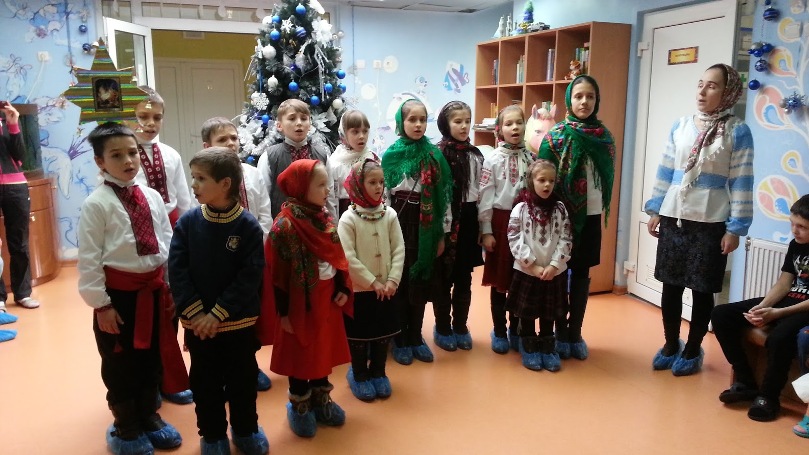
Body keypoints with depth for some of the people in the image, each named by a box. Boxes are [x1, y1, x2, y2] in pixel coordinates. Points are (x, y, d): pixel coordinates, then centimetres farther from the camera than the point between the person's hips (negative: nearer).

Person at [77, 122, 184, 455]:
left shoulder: (152, 197, 2)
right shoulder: (96, 204, -13)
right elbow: (89, 259, -13)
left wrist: (172, 286, 8)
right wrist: (101, 304, -13)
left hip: (154, 289, 5)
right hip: (119, 291, -5)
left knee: (153, 359, 19)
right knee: (120, 366, 12)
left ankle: (149, 418, 41)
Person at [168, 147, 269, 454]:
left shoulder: (248, 226, -13)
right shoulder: (188, 222, -7)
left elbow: (250, 277, -14)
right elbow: (177, 271, -8)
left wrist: (218, 314, -18)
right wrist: (195, 313, -16)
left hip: (239, 322, -1)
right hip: (197, 323, 2)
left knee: (242, 379, 15)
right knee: (205, 382, 15)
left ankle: (245, 429, 37)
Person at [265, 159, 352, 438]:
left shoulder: (325, 217, 4)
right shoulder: (286, 224, -19)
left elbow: (337, 255, 11)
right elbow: (278, 271, -18)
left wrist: (342, 289, 4)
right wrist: (284, 311, -16)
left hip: (327, 298, 7)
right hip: (301, 302, -7)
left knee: (325, 350, 18)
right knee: (301, 355, 10)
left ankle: (321, 401, 36)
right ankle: (299, 407, 28)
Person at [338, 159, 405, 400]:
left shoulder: (390, 214, -1)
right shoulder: (348, 219, -13)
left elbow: (399, 250, -2)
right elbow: (348, 258, -17)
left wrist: (392, 280, -12)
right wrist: (373, 282, -17)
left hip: (385, 289, 4)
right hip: (359, 289, -4)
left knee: (384, 332, 14)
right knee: (360, 334, 9)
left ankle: (378, 372, 33)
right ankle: (359, 375, 28)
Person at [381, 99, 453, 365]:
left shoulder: (434, 155, 3)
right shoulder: (391, 155, -2)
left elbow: (444, 195, 3)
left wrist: (442, 233, 1)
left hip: (426, 225, 2)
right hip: (399, 221, -2)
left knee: (421, 280, 9)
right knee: (399, 281, 5)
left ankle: (416, 337, 22)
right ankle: (401, 340, 17)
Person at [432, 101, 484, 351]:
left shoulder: (475, 154, 10)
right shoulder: (438, 153, -9)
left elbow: (482, 192, 12)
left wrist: (483, 226, 10)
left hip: (469, 219, 5)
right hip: (445, 219, -5)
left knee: (464, 277, 13)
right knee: (444, 277, 6)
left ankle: (460, 327, 25)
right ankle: (443, 329, 19)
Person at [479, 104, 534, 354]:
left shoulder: (531, 158, 4)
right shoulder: (493, 159, -4)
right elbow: (485, 196, -5)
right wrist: (486, 230, -8)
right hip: (500, 221, -2)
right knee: (499, 278, 6)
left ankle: (516, 330, 23)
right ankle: (499, 331, 18)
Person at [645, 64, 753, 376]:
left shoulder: (737, 132, -4)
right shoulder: (680, 126, 6)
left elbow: (741, 183, -6)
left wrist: (735, 228, -10)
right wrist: (655, 210, 8)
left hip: (711, 223, -3)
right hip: (674, 219, 3)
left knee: (702, 290, 7)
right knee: (671, 285, 9)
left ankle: (692, 351, 23)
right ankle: (670, 346, 26)